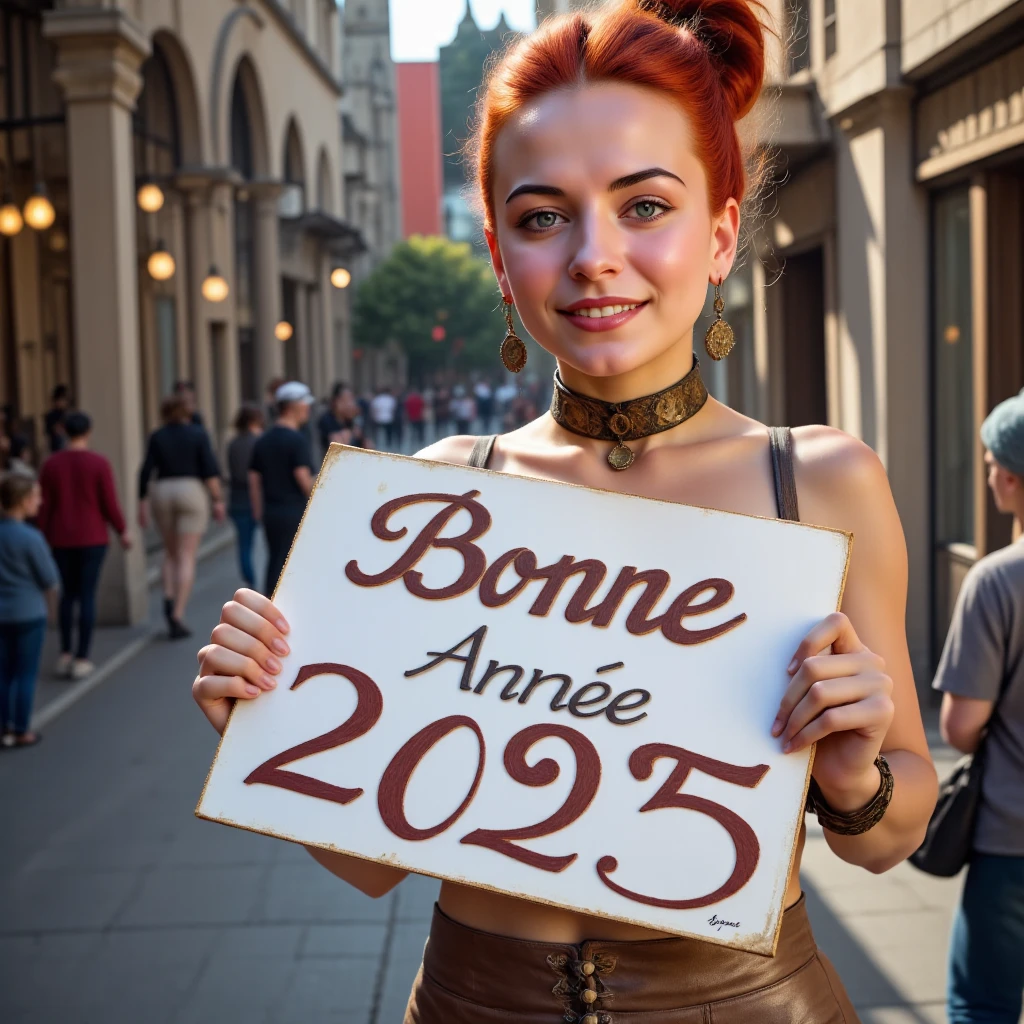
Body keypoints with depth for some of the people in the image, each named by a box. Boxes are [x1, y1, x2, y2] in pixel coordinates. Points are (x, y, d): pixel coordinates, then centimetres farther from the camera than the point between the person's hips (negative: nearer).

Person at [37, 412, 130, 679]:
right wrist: (123, 531, 4)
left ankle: (65, 654, 15)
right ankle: (81, 660, 2)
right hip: (91, 537, -3)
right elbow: (110, 504, -10)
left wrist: (44, 538, 8)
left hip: (61, 539, 3)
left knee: (68, 593, 19)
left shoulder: (50, 464, -1)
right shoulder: (99, 463, -10)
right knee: (87, 596, 3)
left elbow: (44, 506, -1)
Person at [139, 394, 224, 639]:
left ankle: (169, 597, -4)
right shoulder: (198, 434, 0)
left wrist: (143, 505, 6)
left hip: (162, 495, 3)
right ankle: (177, 615, -10)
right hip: (192, 493, -2)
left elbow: (146, 472, 1)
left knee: (171, 553, 19)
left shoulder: (157, 437, 5)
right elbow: (210, 470, -7)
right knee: (187, 558, -2)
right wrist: (217, 500, -4)